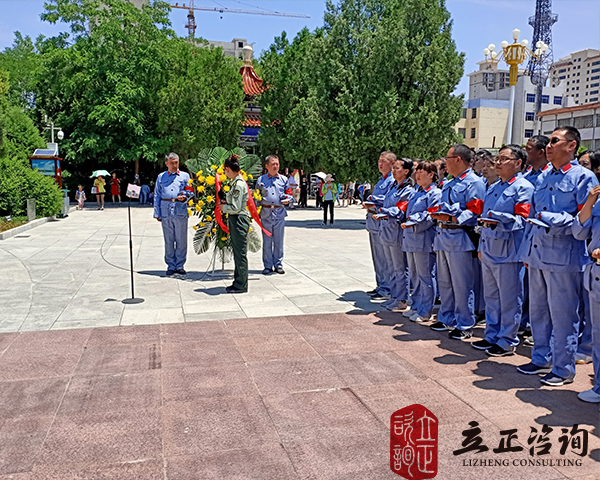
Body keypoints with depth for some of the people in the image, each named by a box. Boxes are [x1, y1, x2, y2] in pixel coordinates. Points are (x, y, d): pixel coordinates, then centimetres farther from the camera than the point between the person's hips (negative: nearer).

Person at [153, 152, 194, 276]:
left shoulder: (185, 176, 12)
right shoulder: (161, 177, 15)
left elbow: (191, 192, 11)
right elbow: (157, 195, 13)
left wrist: (185, 197, -12)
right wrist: (157, 213, 6)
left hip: (181, 211, -1)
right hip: (166, 212, 1)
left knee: (181, 240, 1)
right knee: (168, 240, 4)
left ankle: (179, 266, 12)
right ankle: (171, 266, 13)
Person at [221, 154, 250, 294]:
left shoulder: (239, 184, -18)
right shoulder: (236, 182, 12)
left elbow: (235, 208, -20)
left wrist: (224, 207, -4)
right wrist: (226, 203, 10)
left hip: (239, 220, -10)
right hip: (235, 220, 10)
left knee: (240, 254, -2)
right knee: (237, 253, 15)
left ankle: (241, 285, 6)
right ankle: (238, 282, 24)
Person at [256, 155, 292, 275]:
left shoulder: (284, 180, 11)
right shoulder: (261, 180, 9)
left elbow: (289, 194, 16)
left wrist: (287, 200, -6)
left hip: (279, 213, 1)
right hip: (266, 213, -1)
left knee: (279, 240, 4)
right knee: (267, 240, 3)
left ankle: (278, 264, 15)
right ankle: (268, 266, 11)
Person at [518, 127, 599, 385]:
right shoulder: (543, 177, 16)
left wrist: (554, 220, -19)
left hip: (564, 256, -7)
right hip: (537, 255, 7)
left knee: (562, 315, 1)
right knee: (537, 311, 14)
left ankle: (563, 368, 14)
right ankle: (542, 359, 29)